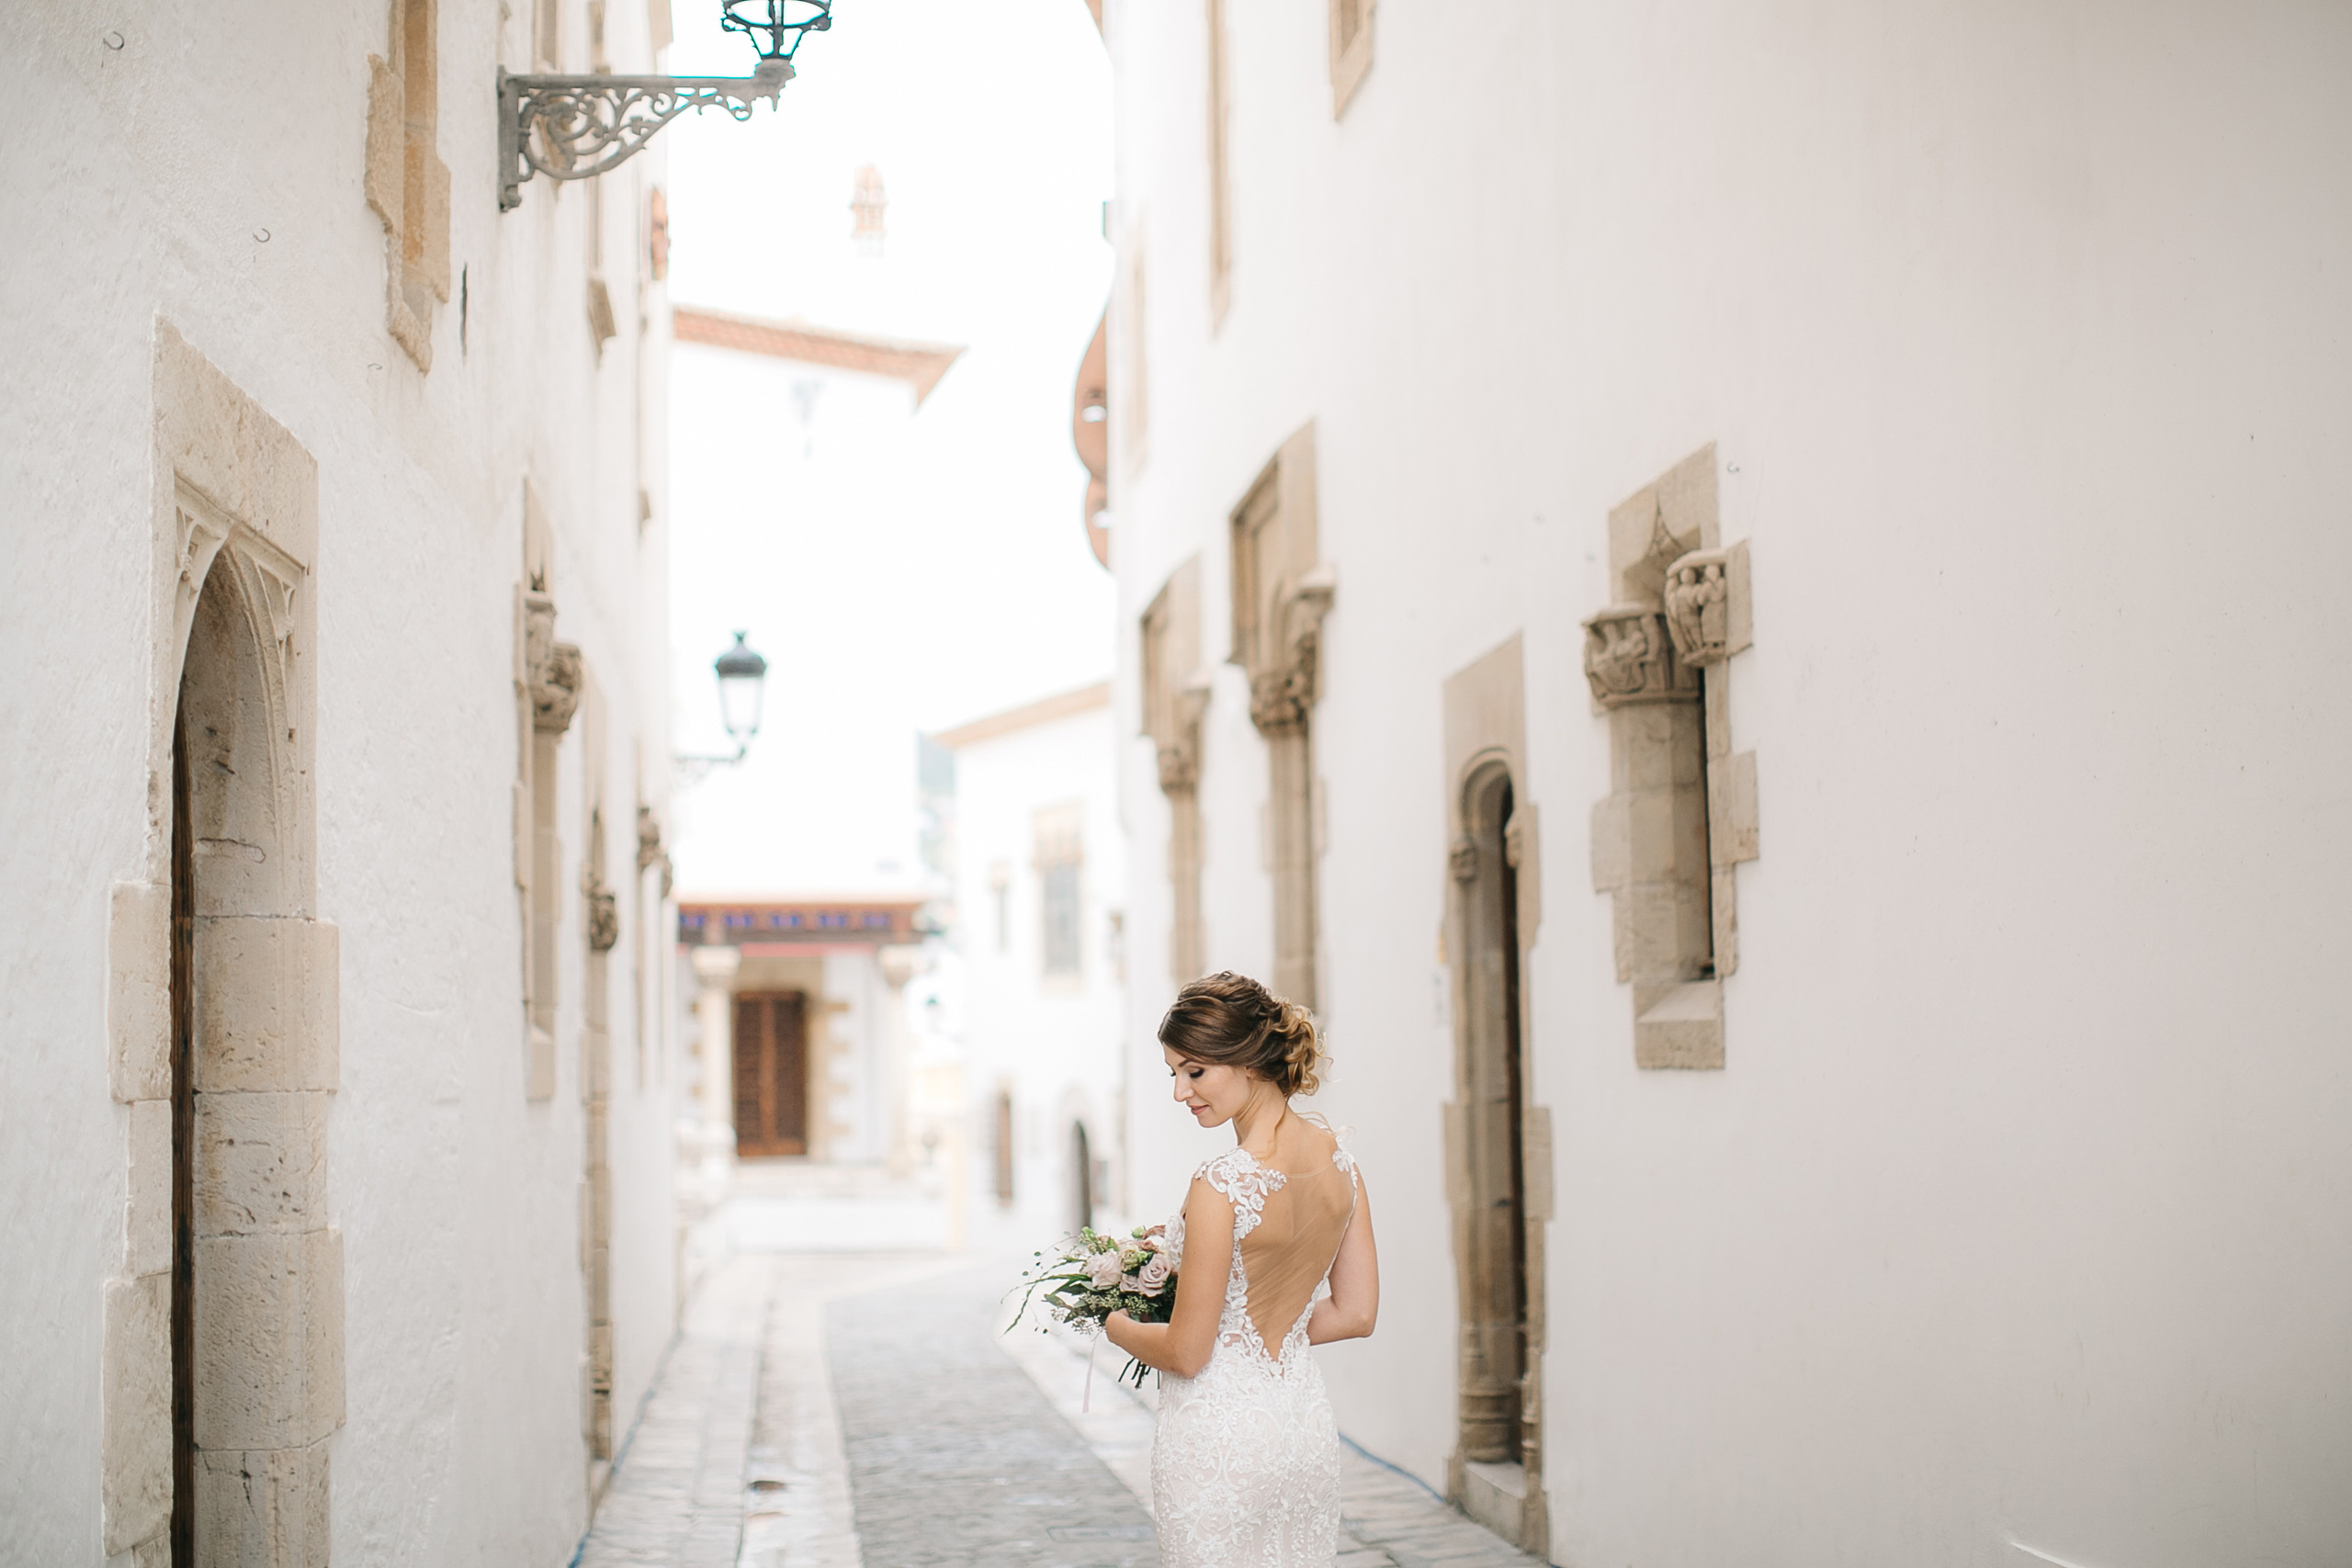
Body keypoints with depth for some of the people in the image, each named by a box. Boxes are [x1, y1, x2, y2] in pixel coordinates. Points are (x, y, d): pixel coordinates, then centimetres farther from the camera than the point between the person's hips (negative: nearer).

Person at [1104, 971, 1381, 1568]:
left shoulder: (1221, 1187, -22)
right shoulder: (1338, 1157, -1)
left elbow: (1186, 1354, -16)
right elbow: (1356, 1313, 7)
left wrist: (1117, 1326, 3)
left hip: (1218, 1435, -7)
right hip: (1307, 1423, 7)